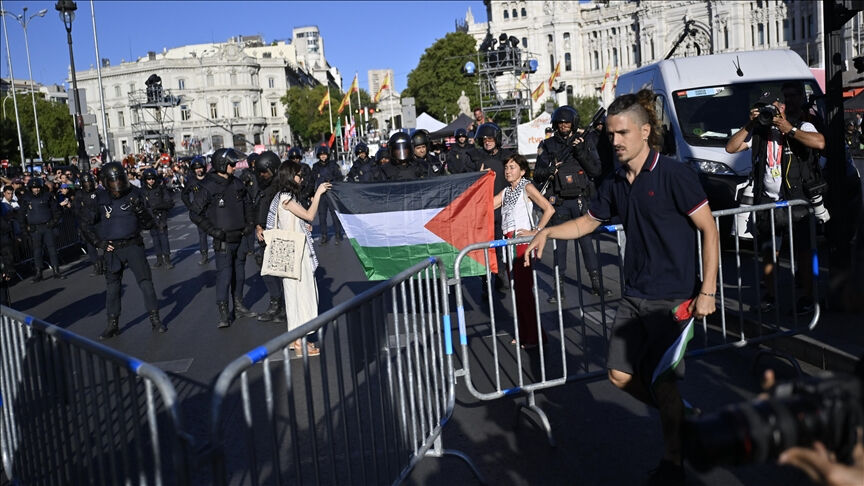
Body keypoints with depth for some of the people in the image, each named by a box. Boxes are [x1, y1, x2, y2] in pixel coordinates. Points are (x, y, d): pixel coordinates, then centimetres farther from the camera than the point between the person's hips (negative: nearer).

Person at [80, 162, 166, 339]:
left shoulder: (134, 194, -3)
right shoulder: (99, 199, -1)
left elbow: (148, 224, -2)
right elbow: (86, 225, 9)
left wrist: (140, 209, -18)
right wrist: (99, 243, 0)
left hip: (133, 246, -1)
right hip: (112, 249, 1)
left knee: (145, 281, -4)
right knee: (112, 287, 8)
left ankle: (155, 319, 6)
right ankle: (113, 324, 19)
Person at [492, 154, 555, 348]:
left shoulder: (527, 187, -4)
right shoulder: (506, 191, 18)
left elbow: (549, 209, -15)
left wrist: (536, 231, -15)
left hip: (523, 242, -7)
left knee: (524, 288, -7)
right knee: (516, 289, 9)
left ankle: (535, 336, 1)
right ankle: (523, 335, 18)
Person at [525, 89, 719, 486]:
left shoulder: (673, 174, -13)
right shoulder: (616, 184, 7)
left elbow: (709, 230, -11)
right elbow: (588, 221, 22)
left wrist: (707, 290, -16)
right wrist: (548, 232, 6)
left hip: (672, 297, -6)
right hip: (634, 295, 7)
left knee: (661, 381, 0)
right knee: (620, 374, 7)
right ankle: (683, 420, 32)